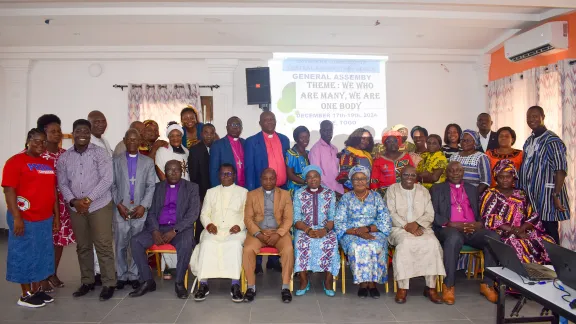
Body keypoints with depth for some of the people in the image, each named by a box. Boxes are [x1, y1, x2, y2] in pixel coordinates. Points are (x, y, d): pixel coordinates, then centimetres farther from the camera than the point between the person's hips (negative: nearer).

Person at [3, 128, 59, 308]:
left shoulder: (49, 163, 12)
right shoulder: (16, 161, -8)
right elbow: (9, 190, -14)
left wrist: (56, 215, 12)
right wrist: (17, 218, -19)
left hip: (45, 219, 7)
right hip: (24, 219, -6)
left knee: (42, 254, 13)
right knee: (24, 255, 5)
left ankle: (37, 289, 27)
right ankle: (25, 295, 17)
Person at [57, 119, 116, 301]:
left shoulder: (100, 153, -4)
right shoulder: (64, 158, 8)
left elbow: (107, 179, -12)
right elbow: (62, 183, 7)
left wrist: (88, 199, -14)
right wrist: (73, 201, -9)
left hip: (99, 206, -4)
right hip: (76, 208, 4)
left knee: (103, 245, -2)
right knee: (82, 246, 13)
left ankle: (109, 284, 8)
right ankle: (87, 282, 26)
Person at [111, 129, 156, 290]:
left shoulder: (148, 162, 10)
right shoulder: (115, 161, 10)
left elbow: (151, 186, 4)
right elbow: (112, 185, 5)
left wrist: (143, 206, -7)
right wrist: (118, 204, -6)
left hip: (140, 210, 0)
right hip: (121, 209, 0)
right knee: (121, 245, 4)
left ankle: (134, 275, 14)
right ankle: (122, 276, 16)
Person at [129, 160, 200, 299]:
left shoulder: (191, 188, 5)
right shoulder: (157, 187, 14)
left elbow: (193, 214, -5)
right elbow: (151, 212, 9)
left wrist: (174, 231, -17)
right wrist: (155, 231, -11)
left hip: (180, 228, -3)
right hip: (158, 228, 3)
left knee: (186, 243, -34)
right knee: (135, 241, -21)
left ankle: (179, 282, -15)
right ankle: (147, 281, -8)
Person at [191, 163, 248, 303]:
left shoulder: (243, 192, 15)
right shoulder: (211, 192, 21)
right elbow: (204, 214, 15)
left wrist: (240, 226, -12)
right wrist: (208, 224, -6)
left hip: (235, 231, -2)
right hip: (214, 230, 2)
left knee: (235, 245, -35)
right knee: (206, 244, -31)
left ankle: (235, 285, -34)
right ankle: (203, 284, -27)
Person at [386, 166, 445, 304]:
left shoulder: (423, 190, 15)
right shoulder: (392, 190, 7)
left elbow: (430, 214, 7)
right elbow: (391, 213, -4)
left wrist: (416, 224, -13)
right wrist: (406, 226, -17)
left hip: (421, 228, 3)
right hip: (399, 228, -3)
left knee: (433, 243, -28)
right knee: (405, 243, -34)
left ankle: (431, 287, -18)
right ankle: (402, 287, -25)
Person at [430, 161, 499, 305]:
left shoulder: (472, 189, 24)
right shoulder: (437, 189, 13)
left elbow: (481, 213, 19)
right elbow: (433, 215, 1)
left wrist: (479, 224, -5)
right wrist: (451, 224, -15)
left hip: (473, 230, 4)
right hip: (449, 229, -3)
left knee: (494, 238, -26)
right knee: (454, 238, -38)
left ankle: (487, 284, -14)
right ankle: (448, 286, -27)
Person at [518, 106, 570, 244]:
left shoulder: (552, 140, -8)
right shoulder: (529, 141, 15)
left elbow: (561, 169, -15)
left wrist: (556, 195, -21)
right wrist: (521, 191, 12)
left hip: (546, 196, -7)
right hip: (530, 196, 7)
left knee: (549, 235, -1)